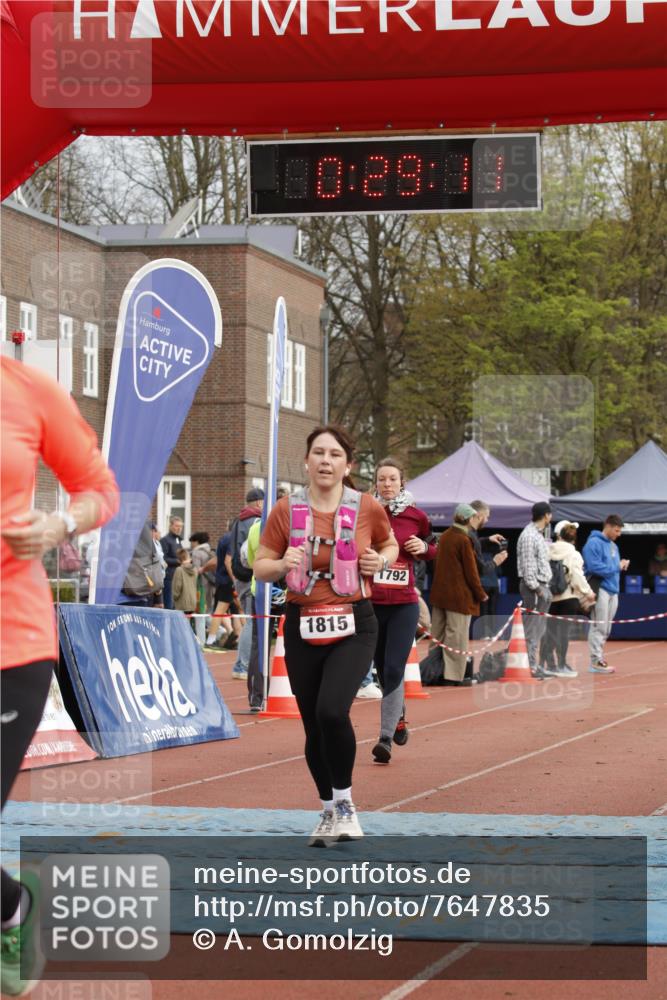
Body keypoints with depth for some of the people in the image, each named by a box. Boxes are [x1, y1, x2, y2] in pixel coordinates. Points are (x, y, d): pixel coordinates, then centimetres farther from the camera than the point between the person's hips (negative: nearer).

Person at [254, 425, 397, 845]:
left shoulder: (367, 508, -1)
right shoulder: (287, 510, 0)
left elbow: (390, 544, 18)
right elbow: (261, 567, 6)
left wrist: (381, 561, -4)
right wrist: (283, 564, -15)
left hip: (354, 626, -2)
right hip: (302, 628, 2)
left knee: (332, 711, -23)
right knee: (314, 726, 8)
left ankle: (345, 802, -2)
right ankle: (329, 810, 29)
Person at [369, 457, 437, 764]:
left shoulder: (416, 516, 1)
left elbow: (432, 550, 17)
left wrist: (424, 548, -4)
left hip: (404, 605, -2)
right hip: (371, 604, 2)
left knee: (393, 670, -12)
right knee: (382, 670, 12)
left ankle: (386, 738, -14)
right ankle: (399, 720, 37)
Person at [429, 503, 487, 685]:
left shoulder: (444, 536, 8)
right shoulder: (464, 540, -14)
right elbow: (471, 570, -13)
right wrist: (480, 594, -4)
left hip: (439, 593, 8)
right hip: (459, 595, -8)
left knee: (437, 635, 12)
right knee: (456, 636, -4)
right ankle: (453, 677, -5)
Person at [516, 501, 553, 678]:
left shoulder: (538, 535, 17)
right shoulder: (529, 536, -15)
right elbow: (528, 567, -19)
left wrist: (545, 588, 15)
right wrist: (536, 589, -19)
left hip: (541, 586, 10)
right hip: (533, 586, -10)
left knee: (539, 630, 12)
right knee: (532, 628, -8)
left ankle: (536, 666, 17)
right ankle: (530, 668, -8)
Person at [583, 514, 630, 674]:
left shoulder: (613, 545, 19)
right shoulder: (594, 543, -9)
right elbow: (594, 566, -19)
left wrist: (622, 565, 1)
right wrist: (617, 567, -14)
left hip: (613, 590, 9)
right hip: (600, 588, -9)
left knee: (605, 629, 11)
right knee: (599, 627, -9)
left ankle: (599, 657, 18)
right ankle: (596, 661, -8)